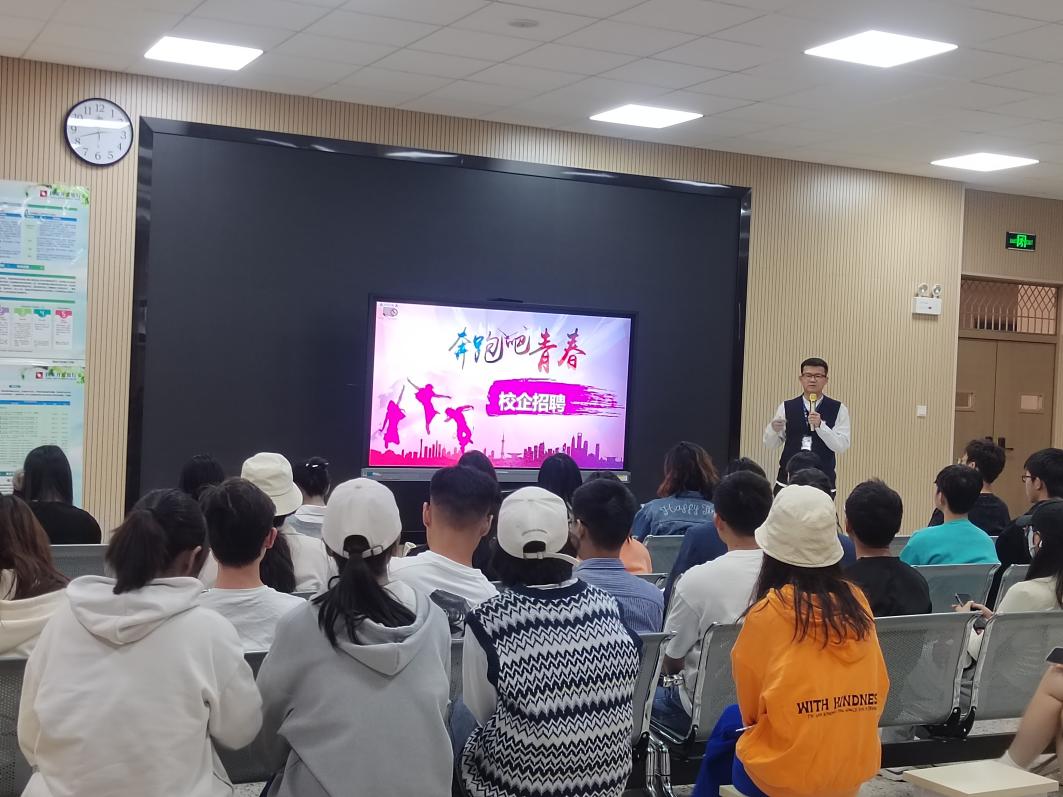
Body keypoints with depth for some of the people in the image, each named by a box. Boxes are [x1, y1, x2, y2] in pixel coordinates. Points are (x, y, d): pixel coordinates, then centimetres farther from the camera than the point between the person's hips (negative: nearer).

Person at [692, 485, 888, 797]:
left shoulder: (768, 612, -15)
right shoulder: (857, 602, -5)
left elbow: (749, 708, -1)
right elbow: (878, 691, 6)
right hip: (857, 768, 4)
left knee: (730, 722, 26)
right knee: (734, 721, 27)